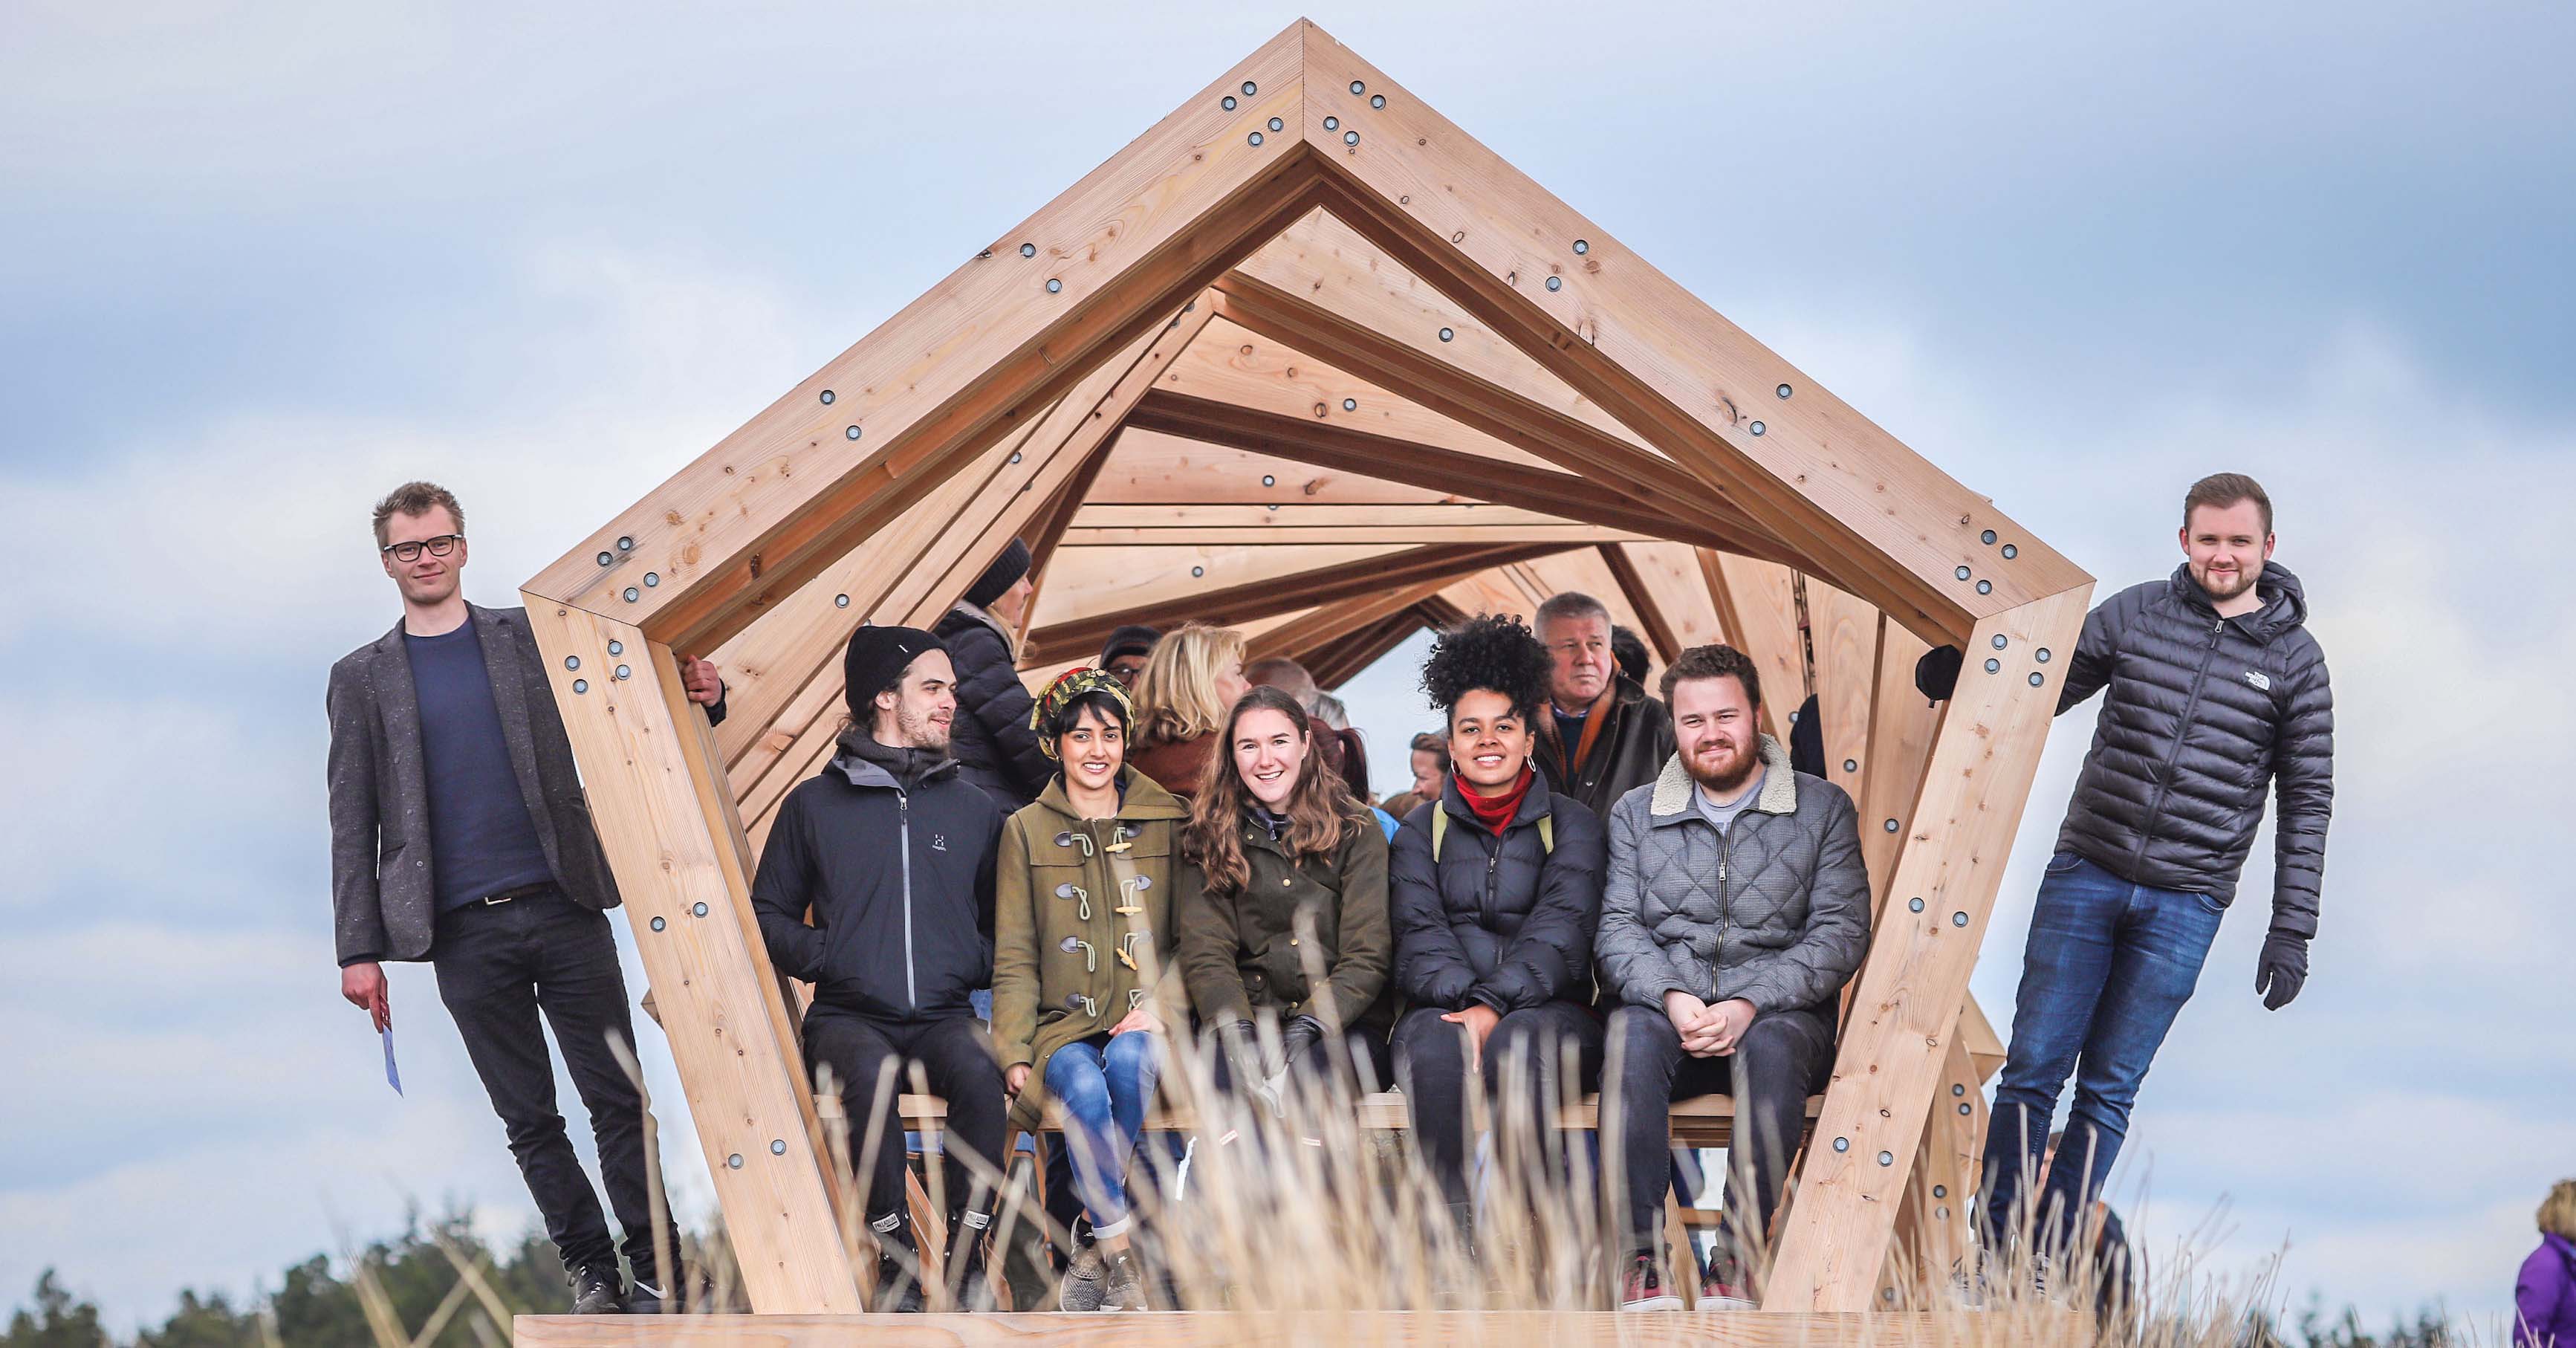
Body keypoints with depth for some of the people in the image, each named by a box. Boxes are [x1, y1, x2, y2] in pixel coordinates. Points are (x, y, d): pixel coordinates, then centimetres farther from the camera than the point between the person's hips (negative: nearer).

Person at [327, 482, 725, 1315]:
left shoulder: (533, 637, 9)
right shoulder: (363, 678, 9)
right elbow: (353, 824, 7)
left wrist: (696, 699, -10)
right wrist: (359, 949, 0)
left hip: (562, 904, 0)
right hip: (463, 933, 0)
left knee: (617, 1098, -2)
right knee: (529, 1122, 4)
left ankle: (652, 1270, 3)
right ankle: (591, 1272, 12)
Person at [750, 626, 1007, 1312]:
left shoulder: (973, 808, 14)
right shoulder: (814, 804, 9)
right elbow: (769, 912, 13)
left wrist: (977, 962, 1)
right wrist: (824, 956, -3)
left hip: (945, 1015, 1)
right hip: (849, 1016, -1)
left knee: (977, 1070, -34)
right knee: (868, 1073, -37)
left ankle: (966, 1254, -27)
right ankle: (897, 1259, -28)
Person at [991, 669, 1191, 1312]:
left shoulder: (1170, 822, 11)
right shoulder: (1026, 831, 12)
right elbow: (1014, 958, 9)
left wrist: (1161, 1008, -8)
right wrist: (1014, 1052, -4)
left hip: (1143, 1023, 0)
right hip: (1065, 1023, 0)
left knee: (1127, 1061, -35)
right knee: (1085, 1089, -34)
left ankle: (1093, 1248, -24)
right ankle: (1121, 1253, -28)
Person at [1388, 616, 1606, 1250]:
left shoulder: (1571, 825, 13)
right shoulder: (1422, 829, 19)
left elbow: (1560, 930, -2)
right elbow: (1419, 931, 5)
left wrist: (1495, 1006, -18)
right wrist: (1463, 1002, -16)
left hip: (1548, 1008, -1)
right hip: (1443, 1005, 1)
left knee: (1519, 1042, -38)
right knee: (1434, 1048, -36)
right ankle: (1457, 1240, -44)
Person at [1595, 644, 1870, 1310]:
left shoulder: (1822, 809, 8)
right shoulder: (1636, 813, 14)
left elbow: (1841, 933, -2)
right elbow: (1618, 927, 4)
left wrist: (1749, 1005, -16)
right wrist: (1671, 998, -17)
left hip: (1778, 1011, -1)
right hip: (1665, 1009, 1)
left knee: (1772, 1048, -37)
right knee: (1631, 1033, -34)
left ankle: (1735, 1266, -37)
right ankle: (1641, 1262, -38)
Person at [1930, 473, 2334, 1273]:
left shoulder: (2293, 659, 3)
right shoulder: (2134, 615, 5)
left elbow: (2307, 801, 5)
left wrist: (2292, 929, 1)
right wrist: (1961, 677, -7)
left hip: (2186, 904, -1)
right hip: (2085, 876, 1)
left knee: (2109, 1090, 1)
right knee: (2033, 1070, -4)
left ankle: (2051, 1268, 5)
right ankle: (1997, 1260, 1)